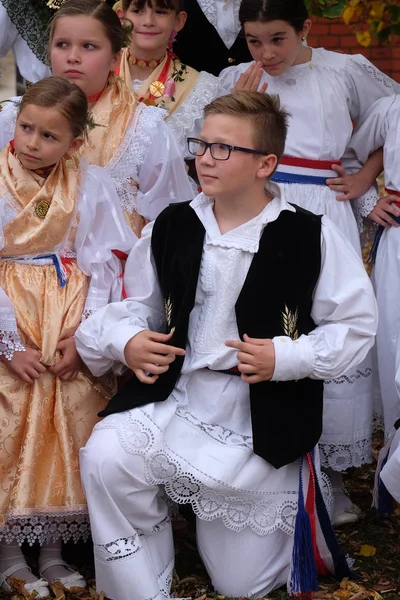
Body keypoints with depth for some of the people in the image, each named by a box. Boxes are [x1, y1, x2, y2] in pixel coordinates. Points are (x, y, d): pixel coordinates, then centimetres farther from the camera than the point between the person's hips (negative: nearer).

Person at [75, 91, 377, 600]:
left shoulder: (312, 239, -9)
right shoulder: (171, 228, 0)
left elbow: (356, 326, -5)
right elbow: (135, 306, 12)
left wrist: (286, 357, -18)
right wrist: (125, 341, -10)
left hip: (262, 428, -2)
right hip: (175, 402, 3)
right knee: (104, 459, -29)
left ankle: (296, 509, 43)